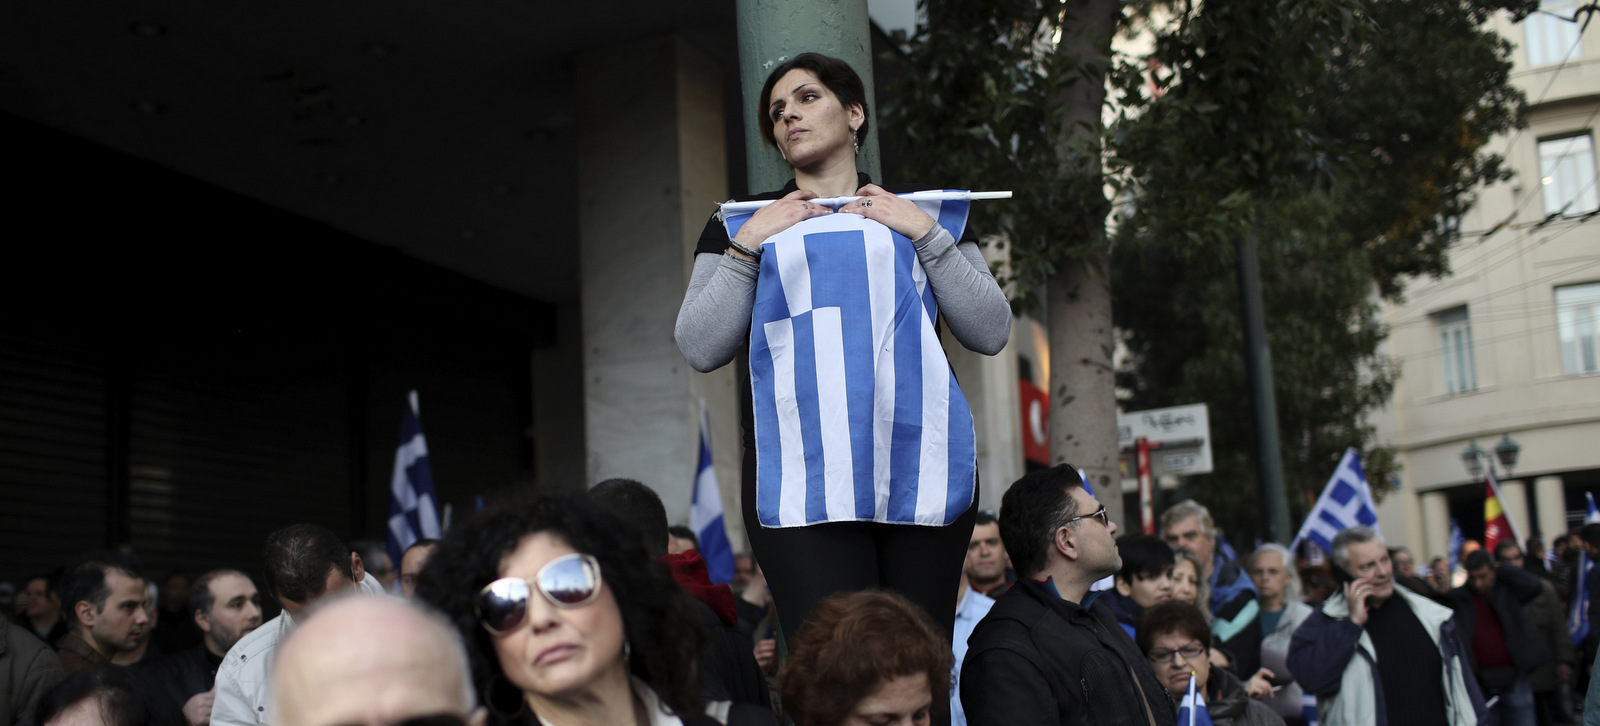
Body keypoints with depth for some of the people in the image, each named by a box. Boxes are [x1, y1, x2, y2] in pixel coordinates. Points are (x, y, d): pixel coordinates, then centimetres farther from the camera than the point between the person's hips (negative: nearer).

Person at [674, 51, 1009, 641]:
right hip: (801, 474, -1)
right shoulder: (743, 222, 17)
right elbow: (701, 349, 6)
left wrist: (925, 234, 0)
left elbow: (992, 333, 8)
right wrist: (749, 244, -1)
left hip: (920, 463, 1)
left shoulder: (921, 211, 18)